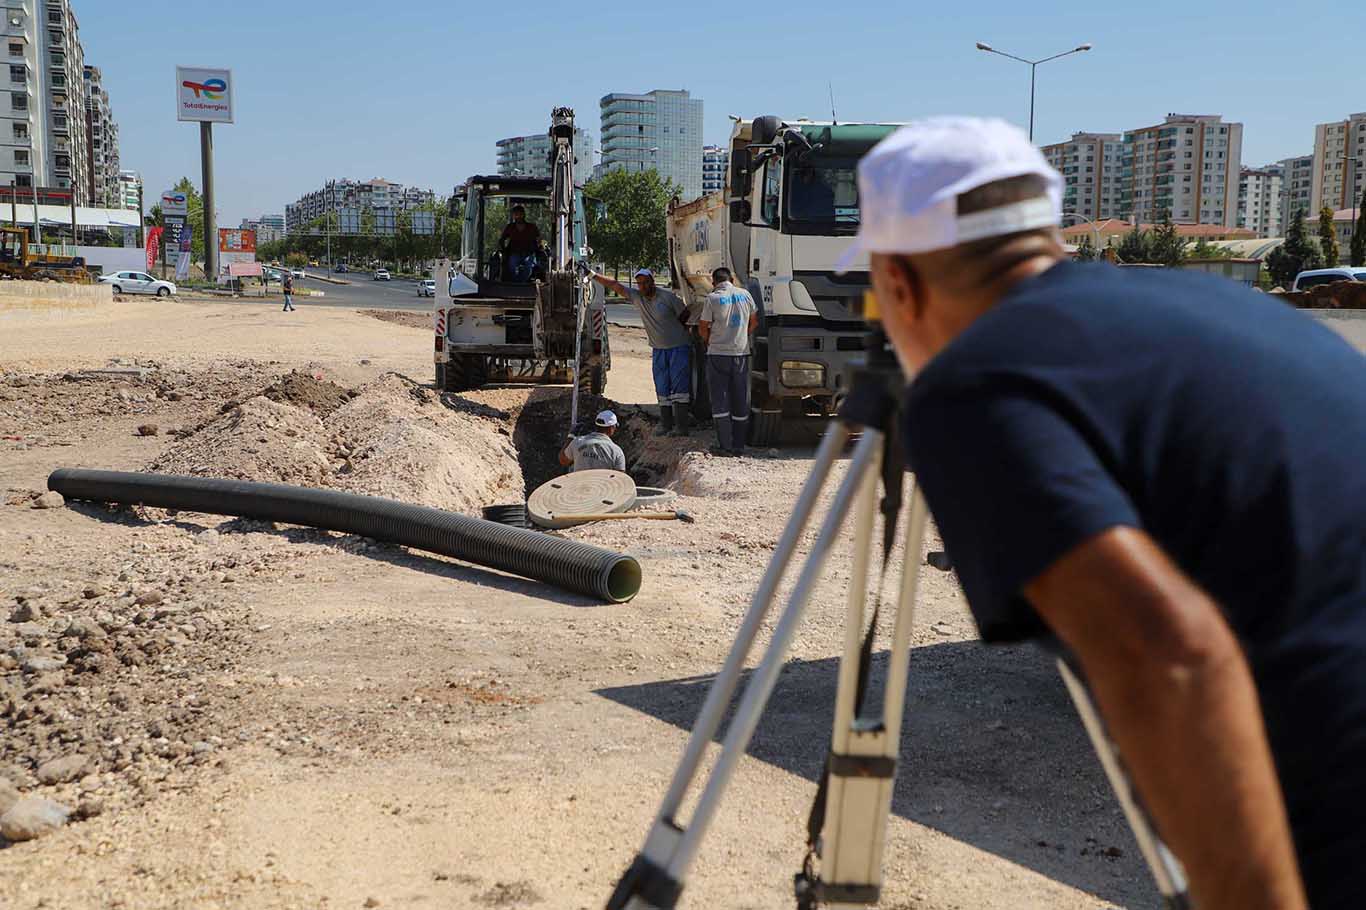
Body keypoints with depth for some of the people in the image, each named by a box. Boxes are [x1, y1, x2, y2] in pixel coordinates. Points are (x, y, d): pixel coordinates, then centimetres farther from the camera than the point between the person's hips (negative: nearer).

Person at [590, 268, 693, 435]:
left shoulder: (668, 296, -12)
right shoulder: (637, 297, 0)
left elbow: (684, 315, -1)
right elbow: (615, 285, -4)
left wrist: (673, 327, 6)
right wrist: (593, 275, -10)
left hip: (679, 347, -5)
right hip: (658, 349, 5)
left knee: (679, 386, -9)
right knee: (662, 389, 5)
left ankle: (681, 427, -11)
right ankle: (667, 426, 9)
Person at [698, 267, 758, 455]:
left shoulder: (712, 298, -8)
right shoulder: (745, 295, 4)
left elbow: (703, 328, -3)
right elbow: (754, 321, 14)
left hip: (718, 354, -3)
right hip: (741, 354, 3)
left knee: (720, 400, 1)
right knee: (740, 401, 10)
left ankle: (725, 445, -5)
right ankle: (739, 446, 12)